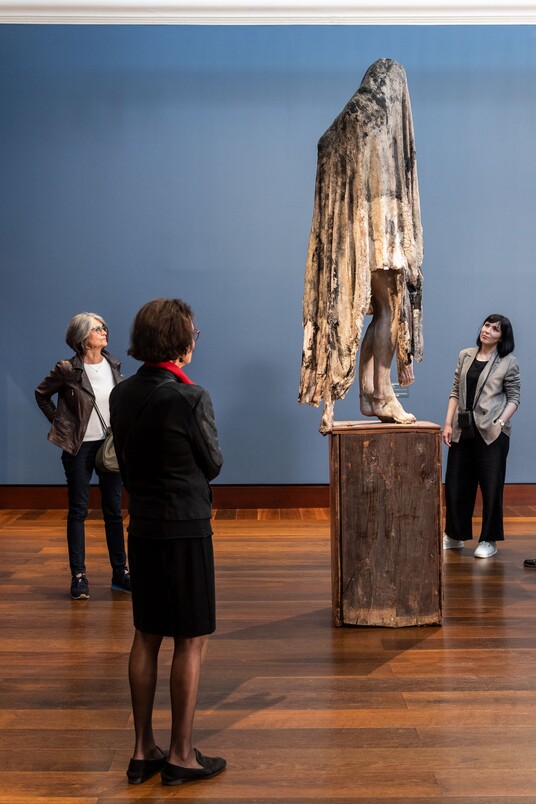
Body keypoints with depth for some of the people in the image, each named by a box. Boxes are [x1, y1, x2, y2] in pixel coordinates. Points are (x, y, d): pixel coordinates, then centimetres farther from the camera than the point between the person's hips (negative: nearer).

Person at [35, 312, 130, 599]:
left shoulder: (113, 365, 3)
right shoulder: (68, 370, -10)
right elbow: (41, 395, 4)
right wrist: (59, 424, 0)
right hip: (80, 447, -4)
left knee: (114, 510, 9)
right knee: (78, 511, 3)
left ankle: (120, 572, 17)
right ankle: (78, 575, 11)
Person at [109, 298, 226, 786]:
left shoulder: (121, 395, 2)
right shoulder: (189, 398, -18)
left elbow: (127, 462, 8)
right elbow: (213, 465, -6)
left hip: (142, 527, 7)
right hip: (185, 530, -6)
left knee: (146, 637, 15)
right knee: (191, 642, 5)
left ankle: (143, 750, 24)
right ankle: (180, 755, 14)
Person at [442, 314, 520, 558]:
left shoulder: (508, 362, -1)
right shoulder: (465, 356, 10)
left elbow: (514, 397, -1)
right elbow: (455, 392, 10)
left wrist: (501, 422, -15)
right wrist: (448, 423, 2)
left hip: (491, 433, -4)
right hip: (463, 431, 4)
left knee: (491, 487, 2)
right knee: (455, 484, 8)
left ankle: (489, 540, 15)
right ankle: (454, 535, 24)